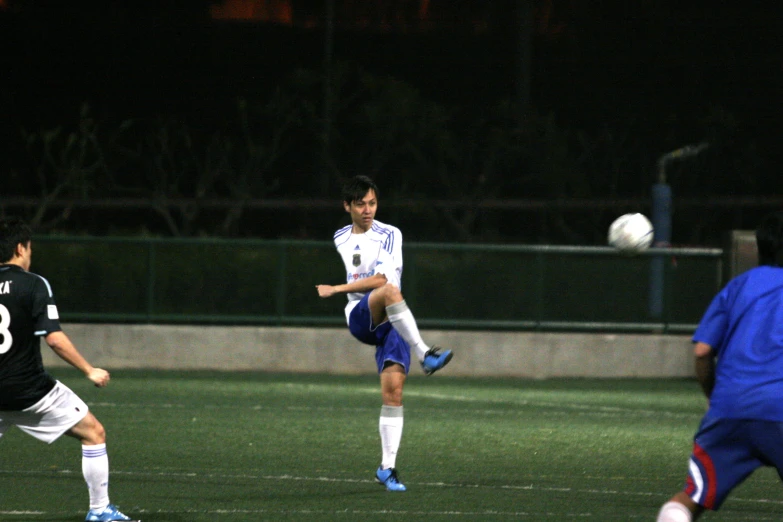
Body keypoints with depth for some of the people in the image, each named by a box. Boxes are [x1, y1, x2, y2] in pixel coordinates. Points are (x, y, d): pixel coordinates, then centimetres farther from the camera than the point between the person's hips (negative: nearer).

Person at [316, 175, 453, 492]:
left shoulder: (389, 235, 1)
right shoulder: (339, 239, 16)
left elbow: (381, 278, -11)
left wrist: (337, 289, -11)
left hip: (391, 323, -1)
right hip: (358, 318, 1)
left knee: (393, 390, -15)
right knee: (390, 292, -34)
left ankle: (387, 467, -11)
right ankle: (425, 355, -41)